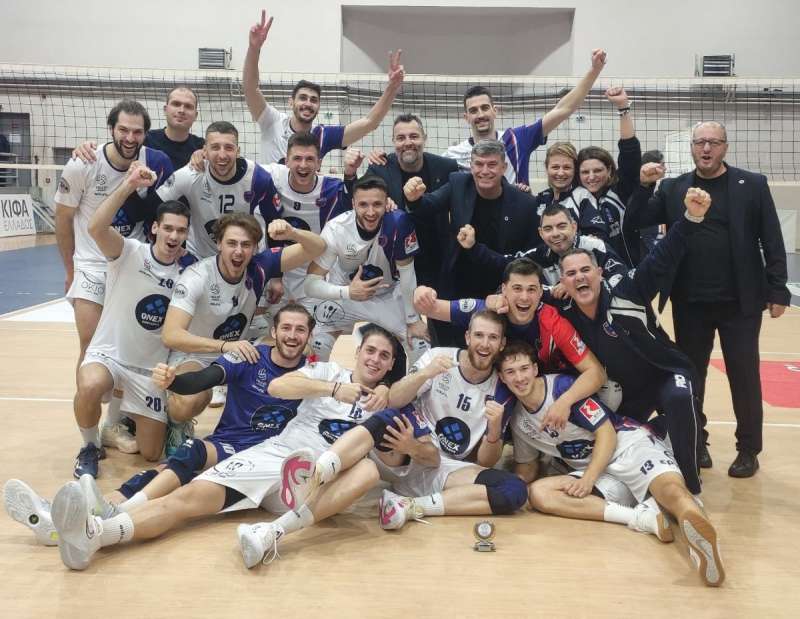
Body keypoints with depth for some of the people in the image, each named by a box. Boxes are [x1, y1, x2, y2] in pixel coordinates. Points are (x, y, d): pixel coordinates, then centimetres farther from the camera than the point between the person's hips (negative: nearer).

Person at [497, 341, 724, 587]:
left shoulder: (562, 386, -9)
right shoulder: (518, 420, 9)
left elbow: (606, 433, -9)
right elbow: (526, 472, 19)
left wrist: (589, 478, -20)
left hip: (629, 444, -5)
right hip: (593, 472, 5)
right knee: (538, 492, -21)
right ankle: (642, 517, -34)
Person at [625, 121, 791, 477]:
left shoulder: (752, 185, 1)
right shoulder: (673, 188, 6)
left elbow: (772, 241, 0)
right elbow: (637, 222, 0)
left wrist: (777, 291, -4)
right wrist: (644, 186, -14)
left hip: (740, 301, -2)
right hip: (690, 303, 2)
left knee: (744, 376, 5)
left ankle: (748, 449, 19)